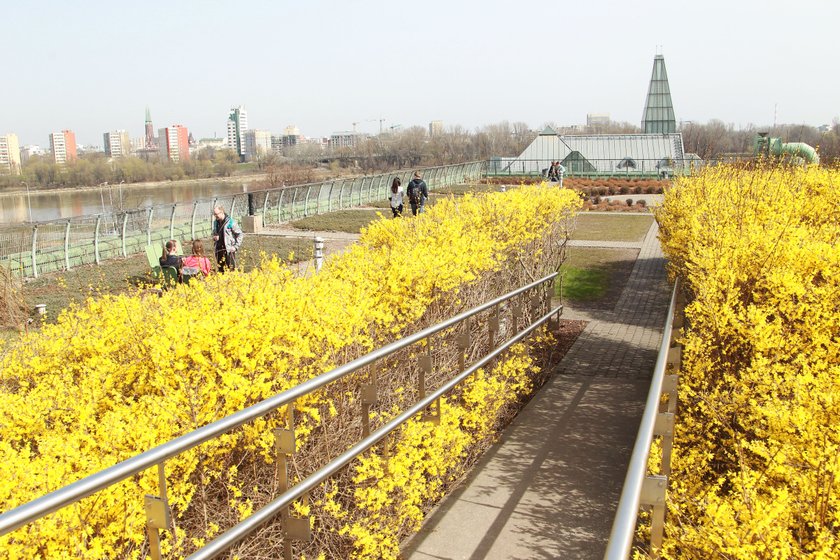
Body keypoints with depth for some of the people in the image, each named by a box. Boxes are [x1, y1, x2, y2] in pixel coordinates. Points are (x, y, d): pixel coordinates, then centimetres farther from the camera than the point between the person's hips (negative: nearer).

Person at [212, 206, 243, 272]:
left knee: (231, 269, -6)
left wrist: (236, 246, -10)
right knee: (220, 269, 10)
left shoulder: (230, 222, -9)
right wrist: (214, 237, 3)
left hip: (229, 250, -6)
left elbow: (239, 234, -5)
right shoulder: (215, 222, 10)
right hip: (219, 249, 6)